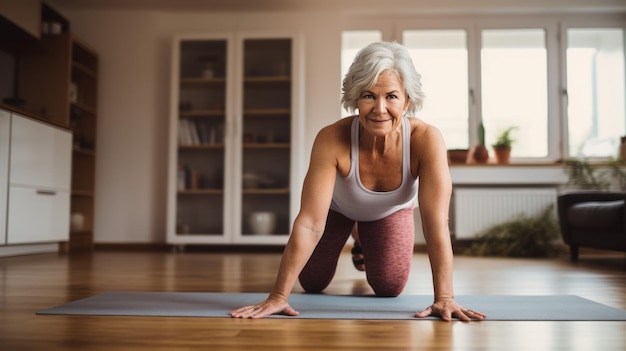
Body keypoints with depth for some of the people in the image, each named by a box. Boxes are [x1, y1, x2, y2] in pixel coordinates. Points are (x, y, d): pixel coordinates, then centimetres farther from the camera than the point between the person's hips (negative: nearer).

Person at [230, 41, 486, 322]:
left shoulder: (426, 140, -39)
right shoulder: (331, 139, -41)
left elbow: (436, 223, -39)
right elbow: (310, 223, -41)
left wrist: (444, 297, -43)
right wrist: (279, 296, -41)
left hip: (391, 211, 1)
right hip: (338, 207, 0)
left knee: (389, 287, -2)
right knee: (312, 283, 9)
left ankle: (365, 245, 33)